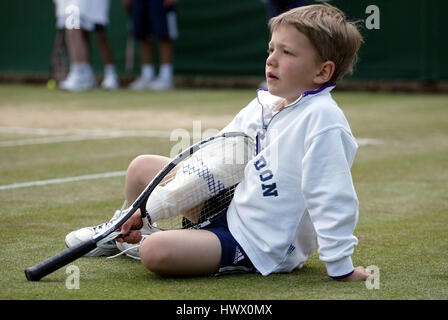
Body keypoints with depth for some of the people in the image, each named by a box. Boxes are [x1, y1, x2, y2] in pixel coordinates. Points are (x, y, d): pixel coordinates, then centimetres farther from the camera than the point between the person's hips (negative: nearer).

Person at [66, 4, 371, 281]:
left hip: (259, 246, -9)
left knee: (156, 251, -27)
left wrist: (340, 267, -28)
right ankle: (129, 236, 43)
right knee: (143, 167, 14)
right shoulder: (263, 104, 1)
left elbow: (332, 196, -28)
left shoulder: (321, 118, -27)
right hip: (232, 208, 9)